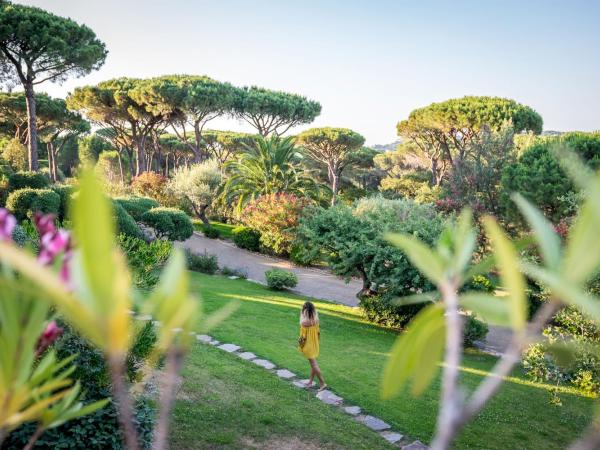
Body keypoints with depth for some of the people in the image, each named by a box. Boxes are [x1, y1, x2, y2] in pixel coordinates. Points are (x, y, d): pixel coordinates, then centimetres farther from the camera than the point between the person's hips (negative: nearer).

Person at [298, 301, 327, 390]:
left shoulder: (305, 322, -26)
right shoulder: (316, 320, -5)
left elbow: (303, 336, -19)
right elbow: (318, 332, 5)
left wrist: (300, 346, -5)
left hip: (308, 345, -7)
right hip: (315, 344, 7)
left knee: (314, 364, 1)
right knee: (313, 363, 17)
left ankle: (322, 383, 4)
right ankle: (310, 381, 30)